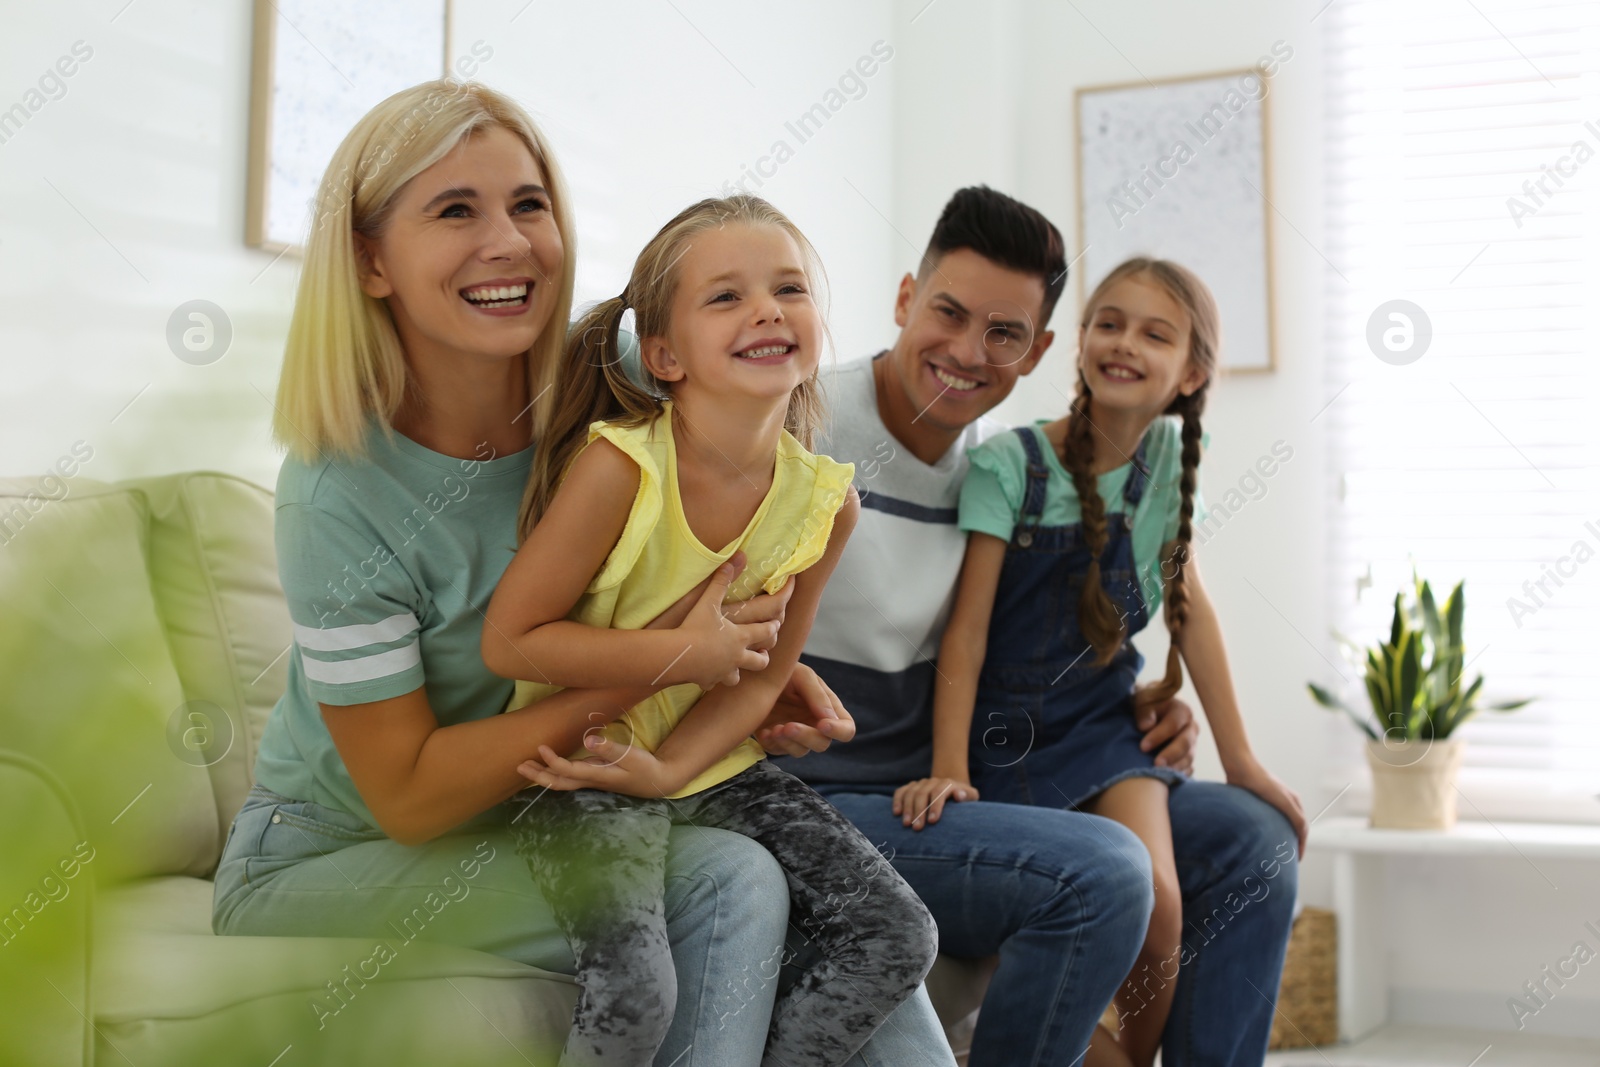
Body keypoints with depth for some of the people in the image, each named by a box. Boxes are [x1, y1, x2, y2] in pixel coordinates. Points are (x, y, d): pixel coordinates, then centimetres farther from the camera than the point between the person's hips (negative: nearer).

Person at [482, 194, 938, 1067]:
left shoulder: (827, 498, -7)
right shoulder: (619, 468, -22)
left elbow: (762, 675, 1)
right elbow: (508, 640, -17)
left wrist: (666, 769, -15)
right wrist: (684, 654, -21)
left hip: (713, 766, 6)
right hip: (582, 773, -5)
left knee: (898, 938, -3)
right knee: (632, 989, -27)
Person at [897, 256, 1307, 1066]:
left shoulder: (1166, 455, 2)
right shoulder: (1008, 464, -11)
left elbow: (1189, 606, 8)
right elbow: (967, 629, -12)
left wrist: (1241, 759, 9)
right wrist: (949, 770, -20)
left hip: (1105, 721, 3)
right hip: (1008, 731, -3)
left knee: (1153, 905, -21)